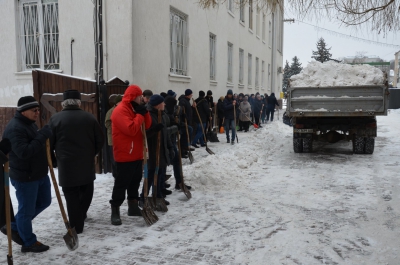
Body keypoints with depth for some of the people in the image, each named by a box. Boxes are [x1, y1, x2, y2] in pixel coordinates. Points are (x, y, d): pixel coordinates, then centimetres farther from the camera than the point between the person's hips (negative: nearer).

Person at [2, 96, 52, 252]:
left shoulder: (30, 123, 10)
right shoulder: (15, 128, -21)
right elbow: (24, 152, -31)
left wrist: (49, 156, 9)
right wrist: (42, 136, -30)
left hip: (39, 173, 10)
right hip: (25, 177, -10)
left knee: (44, 201, 22)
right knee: (27, 209, 5)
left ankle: (15, 227, 37)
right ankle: (29, 243, 22)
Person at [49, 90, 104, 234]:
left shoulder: (55, 119, -6)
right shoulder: (90, 117, 1)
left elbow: (49, 142, -2)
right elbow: (100, 140, 5)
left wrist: (54, 158, 16)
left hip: (66, 164, -2)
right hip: (87, 163, 2)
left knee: (72, 195, 4)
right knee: (86, 191, 22)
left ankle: (76, 226, 9)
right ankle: (81, 215, 30)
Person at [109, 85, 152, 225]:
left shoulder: (135, 108, 15)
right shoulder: (121, 110, -16)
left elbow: (147, 125, 12)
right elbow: (131, 129, -27)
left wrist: (145, 112, -4)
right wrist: (140, 115, -17)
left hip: (137, 154, 10)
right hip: (125, 155, -10)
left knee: (135, 181, 17)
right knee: (121, 184, -5)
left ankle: (134, 207, 28)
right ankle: (115, 212, 3)